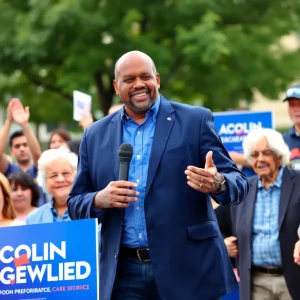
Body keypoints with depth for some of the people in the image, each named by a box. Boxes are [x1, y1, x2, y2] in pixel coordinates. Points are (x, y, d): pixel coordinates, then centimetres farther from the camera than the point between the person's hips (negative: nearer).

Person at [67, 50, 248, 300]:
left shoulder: (195, 120, 2)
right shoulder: (96, 135, 10)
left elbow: (238, 182, -1)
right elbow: (75, 204, 13)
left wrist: (217, 184, -24)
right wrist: (99, 200, -9)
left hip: (189, 269, -2)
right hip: (124, 274, 3)